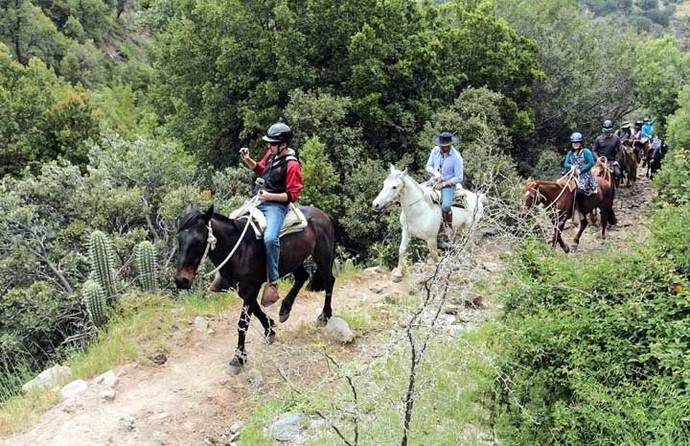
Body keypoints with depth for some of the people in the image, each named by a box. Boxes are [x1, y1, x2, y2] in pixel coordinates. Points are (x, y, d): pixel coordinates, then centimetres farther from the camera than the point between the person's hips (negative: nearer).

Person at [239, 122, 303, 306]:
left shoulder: (292, 165, -15)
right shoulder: (271, 154, 7)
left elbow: (293, 195, -15)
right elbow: (260, 169, 27)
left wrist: (270, 196, -23)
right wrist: (247, 159, 8)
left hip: (276, 205, -9)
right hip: (258, 200, 9)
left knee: (270, 238, -35)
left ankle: (272, 283, -24)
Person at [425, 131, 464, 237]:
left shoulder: (456, 157, -18)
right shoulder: (435, 150, -4)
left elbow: (459, 178, -15)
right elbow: (428, 166, 5)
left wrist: (443, 184, -18)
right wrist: (435, 173, -17)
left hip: (449, 184, -5)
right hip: (435, 181, 5)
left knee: (446, 206, -26)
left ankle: (449, 227, -1)